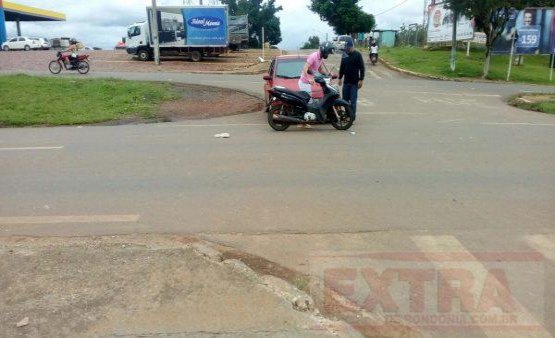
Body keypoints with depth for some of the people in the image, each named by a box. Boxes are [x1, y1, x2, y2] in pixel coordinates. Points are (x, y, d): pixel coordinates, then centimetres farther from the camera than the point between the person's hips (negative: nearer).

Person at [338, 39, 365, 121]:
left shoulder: (357, 55, -6)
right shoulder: (344, 55, 11)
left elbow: (362, 68, -8)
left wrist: (361, 80, -14)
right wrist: (340, 78, 18)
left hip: (354, 82, -5)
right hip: (346, 81, 6)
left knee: (353, 100, -4)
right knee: (345, 99, 8)